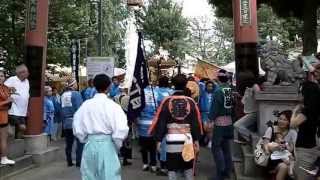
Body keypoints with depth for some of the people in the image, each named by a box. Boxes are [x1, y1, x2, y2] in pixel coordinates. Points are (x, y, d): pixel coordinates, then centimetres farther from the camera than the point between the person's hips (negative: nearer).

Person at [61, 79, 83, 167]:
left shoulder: (63, 95, 7)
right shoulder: (76, 94, -10)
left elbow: (62, 109, 9)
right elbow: (79, 108, -16)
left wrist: (64, 120, 16)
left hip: (66, 122, 6)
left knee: (69, 143, 13)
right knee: (80, 143, 3)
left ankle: (69, 162, 20)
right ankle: (78, 162, 4)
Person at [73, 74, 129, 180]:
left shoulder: (86, 105, -1)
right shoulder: (113, 105, -11)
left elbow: (77, 128, 3)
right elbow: (121, 130, -16)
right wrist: (117, 145, 1)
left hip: (90, 144, 4)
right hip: (107, 144, -3)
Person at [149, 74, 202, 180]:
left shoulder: (167, 101, -5)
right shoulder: (191, 101, -1)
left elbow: (160, 121, -4)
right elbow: (196, 122, 3)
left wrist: (158, 140, 3)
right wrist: (196, 140, 10)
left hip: (172, 140, -1)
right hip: (187, 140, 2)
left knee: (172, 169, 10)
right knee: (188, 169, 18)